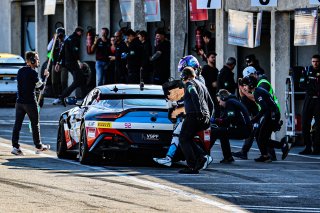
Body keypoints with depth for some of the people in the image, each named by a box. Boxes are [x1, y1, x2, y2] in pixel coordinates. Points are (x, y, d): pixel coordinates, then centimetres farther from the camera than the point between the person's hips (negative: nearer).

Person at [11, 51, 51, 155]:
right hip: (30, 102, -6)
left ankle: (15, 146, -5)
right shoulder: (32, 72, -14)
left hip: (19, 101, 6)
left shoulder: (20, 71, 9)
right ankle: (38, 146, 18)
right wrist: (45, 76, 7)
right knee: (35, 124, 8)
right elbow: (40, 86, -8)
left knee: (17, 124, 2)